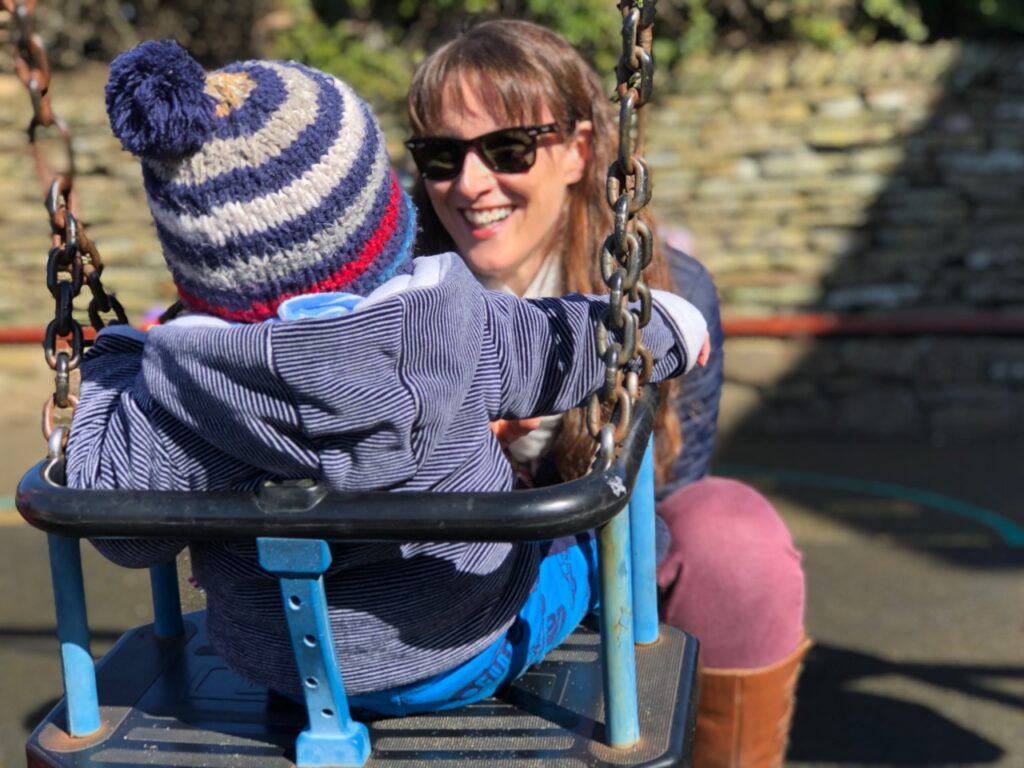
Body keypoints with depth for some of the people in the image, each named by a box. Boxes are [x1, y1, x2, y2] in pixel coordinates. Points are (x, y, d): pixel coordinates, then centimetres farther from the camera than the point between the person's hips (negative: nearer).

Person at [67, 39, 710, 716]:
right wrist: (664, 322, 17)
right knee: (601, 522, 25)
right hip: (469, 657, -2)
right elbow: (564, 351, -5)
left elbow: (125, 531, -13)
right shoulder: (454, 325, -23)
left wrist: (112, 363, 1)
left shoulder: (175, 384, -24)